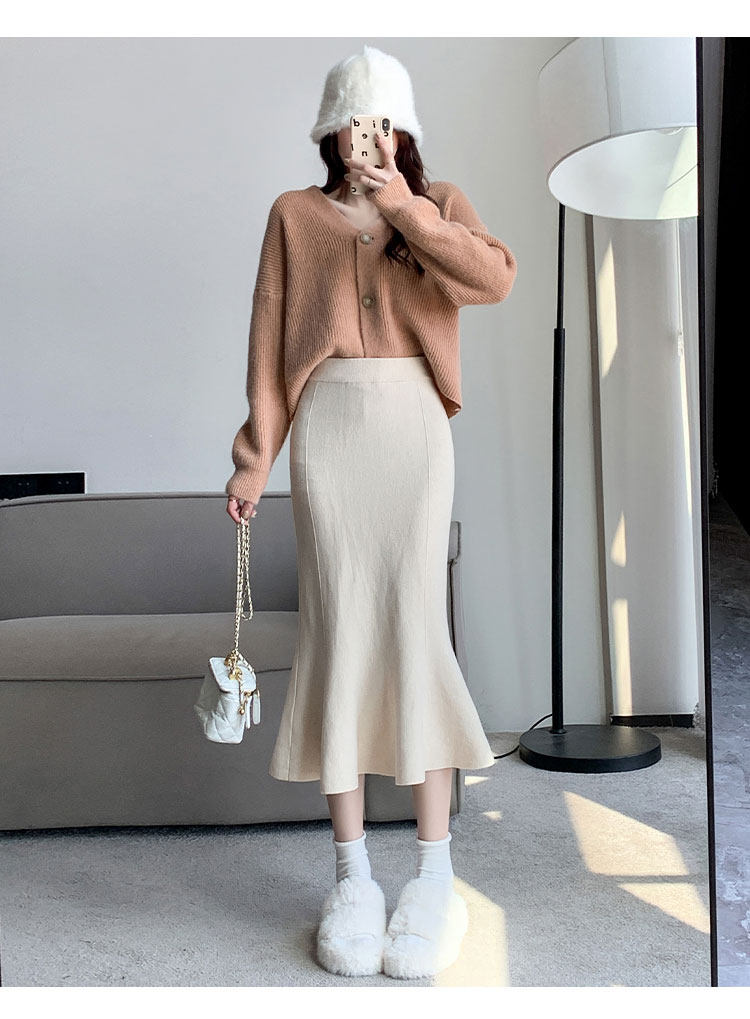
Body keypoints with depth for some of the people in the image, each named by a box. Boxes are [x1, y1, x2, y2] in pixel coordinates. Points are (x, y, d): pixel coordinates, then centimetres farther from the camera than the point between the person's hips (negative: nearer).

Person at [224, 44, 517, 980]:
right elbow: (268, 338, 7)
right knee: (337, 632, -4)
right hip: (328, 428, 1)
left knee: (416, 628, -6)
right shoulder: (295, 215, 13)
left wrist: (404, 210, -14)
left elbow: (495, 279, -6)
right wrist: (255, 457, 1)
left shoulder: (438, 204, 13)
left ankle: (435, 871, 2)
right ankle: (351, 874, 4)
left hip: (413, 428, 0)